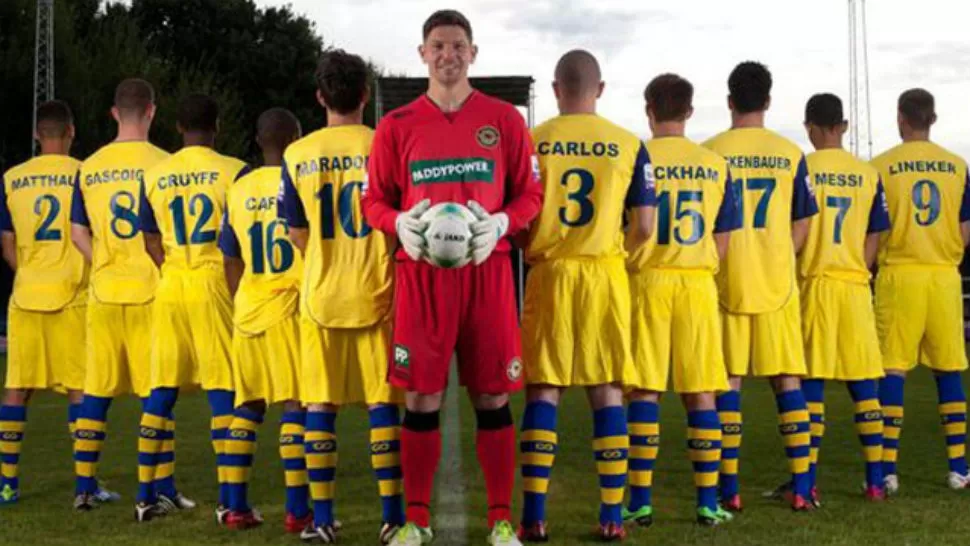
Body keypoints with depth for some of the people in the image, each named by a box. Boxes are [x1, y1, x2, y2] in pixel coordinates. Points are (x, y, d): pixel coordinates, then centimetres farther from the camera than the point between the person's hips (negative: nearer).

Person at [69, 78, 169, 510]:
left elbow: (78, 235, 8)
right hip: (150, 291, -4)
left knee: (96, 393, 10)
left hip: (103, 293, 4)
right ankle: (162, 488, 5)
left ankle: (84, 487, 15)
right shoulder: (161, 162, -7)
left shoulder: (89, 167, 6)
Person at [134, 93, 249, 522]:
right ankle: (228, 500, -2)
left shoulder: (154, 176, 7)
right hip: (216, 285, -4)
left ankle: (148, 494, 15)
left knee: (161, 391, 9)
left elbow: (152, 245, 11)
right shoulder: (233, 172, -4)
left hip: (170, 289, 4)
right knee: (223, 390, -2)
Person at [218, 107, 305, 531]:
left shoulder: (239, 190, 10)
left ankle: (236, 505, 14)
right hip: (291, 309, -5)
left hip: (247, 311, 5)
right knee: (295, 405, -3)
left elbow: (231, 262, 13)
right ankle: (297, 510, -3)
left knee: (246, 406, 11)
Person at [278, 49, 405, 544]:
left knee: (320, 404, 6)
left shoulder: (297, 155, 1)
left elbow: (298, 235, 7)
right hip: (377, 292, -1)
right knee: (382, 402, 4)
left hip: (321, 295, 1)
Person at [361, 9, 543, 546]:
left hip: (487, 272, 0)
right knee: (421, 398, 3)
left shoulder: (504, 119, 5)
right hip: (421, 273, 0)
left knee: (493, 397, 4)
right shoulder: (396, 125, 6)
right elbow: (374, 200, 11)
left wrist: (500, 223, -12)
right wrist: (399, 223, -11)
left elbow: (530, 194, 8)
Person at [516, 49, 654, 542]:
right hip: (606, 275, 1)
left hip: (550, 275, 0)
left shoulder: (531, 142, 0)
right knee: (607, 392, 7)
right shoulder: (629, 145, 2)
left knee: (543, 392, 5)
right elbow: (644, 228, 1)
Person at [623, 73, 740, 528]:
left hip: (649, 280, -2)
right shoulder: (716, 164, 7)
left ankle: (641, 501, 4)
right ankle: (708, 501, 8)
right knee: (700, 391, 6)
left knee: (644, 390, 2)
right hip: (699, 282, 2)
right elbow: (723, 240, 8)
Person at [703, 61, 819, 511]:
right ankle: (802, 486, 5)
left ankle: (729, 489, 6)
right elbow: (802, 224, 6)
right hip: (778, 283, 1)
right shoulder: (790, 153, 3)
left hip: (727, 283, -1)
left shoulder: (710, 152, -2)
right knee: (787, 378, 6)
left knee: (728, 381, 4)